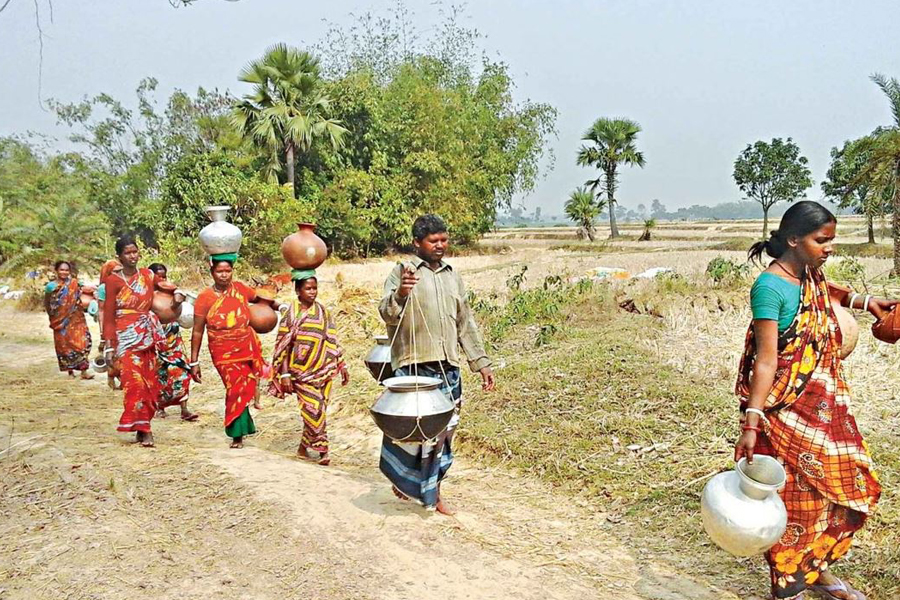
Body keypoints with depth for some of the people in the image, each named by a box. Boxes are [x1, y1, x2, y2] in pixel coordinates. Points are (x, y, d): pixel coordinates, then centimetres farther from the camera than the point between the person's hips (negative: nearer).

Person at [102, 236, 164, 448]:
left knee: (149, 382, 4)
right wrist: (110, 346, -6)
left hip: (148, 335, 4)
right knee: (135, 382, -11)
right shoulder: (114, 280, -1)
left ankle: (142, 426, 15)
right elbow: (108, 315, -2)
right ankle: (143, 429, -7)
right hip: (126, 336, -4)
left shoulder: (147, 275, 10)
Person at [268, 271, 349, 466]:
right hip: (301, 372, -4)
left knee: (316, 411, 6)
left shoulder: (322, 311, 7)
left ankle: (303, 448, 21)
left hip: (323, 370, 4)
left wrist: (342, 365, 9)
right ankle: (321, 449, -1)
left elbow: (332, 340, 11)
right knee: (314, 409, -11)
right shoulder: (291, 314, -4)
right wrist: (284, 374, -8)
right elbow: (282, 345, -4)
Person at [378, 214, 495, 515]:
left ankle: (433, 492, 25)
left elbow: (466, 324, 19)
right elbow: (387, 315, -17)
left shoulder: (453, 276, 14)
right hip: (412, 367, -5)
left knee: (442, 431, 10)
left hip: (448, 368, 5)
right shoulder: (402, 272, -3)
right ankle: (402, 480, 22)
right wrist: (400, 294, -38)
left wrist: (481, 362, 16)